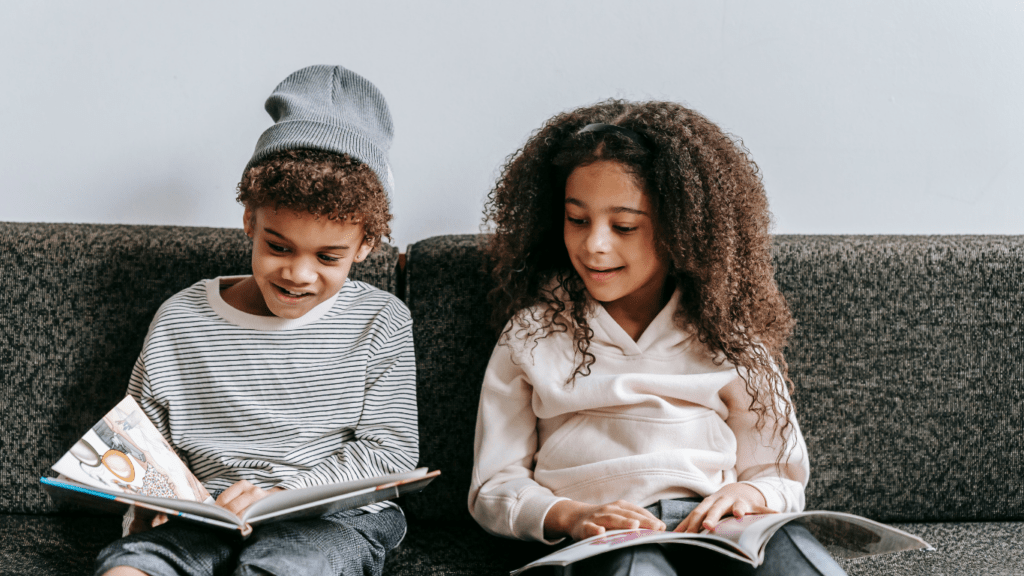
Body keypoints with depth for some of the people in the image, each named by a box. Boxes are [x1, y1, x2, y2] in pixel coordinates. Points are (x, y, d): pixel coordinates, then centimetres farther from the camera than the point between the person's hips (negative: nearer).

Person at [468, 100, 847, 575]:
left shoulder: (728, 332, 17)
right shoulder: (532, 332, 16)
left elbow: (781, 478, 16)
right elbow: (494, 487, 11)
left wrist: (748, 493, -10)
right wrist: (570, 516, -11)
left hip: (722, 530, 2)